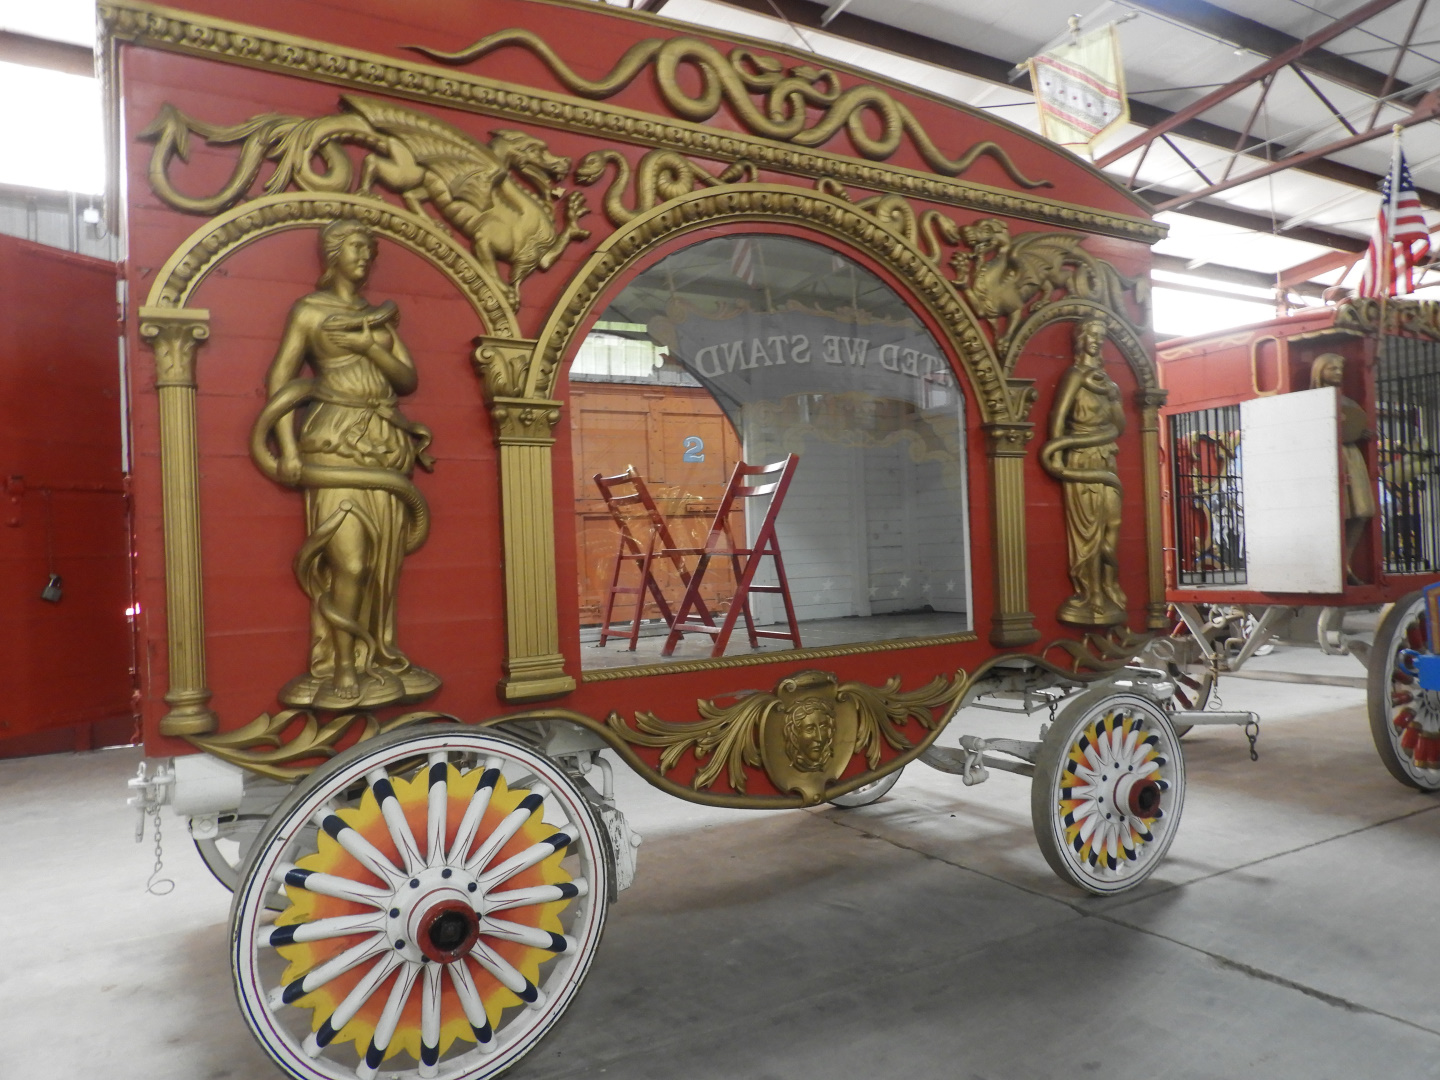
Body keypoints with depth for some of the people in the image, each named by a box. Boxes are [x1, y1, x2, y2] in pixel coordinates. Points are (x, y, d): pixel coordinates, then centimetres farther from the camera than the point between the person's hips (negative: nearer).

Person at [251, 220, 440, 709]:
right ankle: (343, 670, -3)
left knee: (384, 560, 3)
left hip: (386, 445, 5)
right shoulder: (308, 309, 6)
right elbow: (280, 380, 0)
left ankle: (377, 659, 10)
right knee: (350, 562, -12)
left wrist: (369, 346, -6)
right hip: (337, 444, -5)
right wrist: (287, 448, -11)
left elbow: (409, 379, 11)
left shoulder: (382, 316, 18)